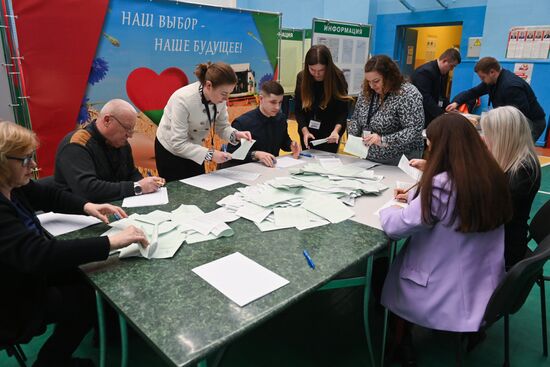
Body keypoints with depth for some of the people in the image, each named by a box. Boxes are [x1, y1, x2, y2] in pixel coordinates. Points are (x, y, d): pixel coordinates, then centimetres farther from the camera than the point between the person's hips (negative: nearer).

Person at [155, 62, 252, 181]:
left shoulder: (219, 98, -17)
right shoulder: (183, 100, -33)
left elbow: (222, 126, -5)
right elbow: (178, 144, -32)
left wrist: (235, 134, -25)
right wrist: (210, 154, -38)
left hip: (193, 150, 5)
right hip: (171, 151, -5)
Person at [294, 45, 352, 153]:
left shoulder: (337, 77, -15)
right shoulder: (302, 77, -9)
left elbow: (343, 110, -13)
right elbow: (298, 109, -7)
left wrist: (336, 130, -29)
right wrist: (305, 131, -20)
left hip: (330, 133, -2)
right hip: (308, 131, 2)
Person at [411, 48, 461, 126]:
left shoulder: (444, 73, 8)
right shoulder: (425, 71, -20)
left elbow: (441, 96, 14)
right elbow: (425, 99, -27)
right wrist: (443, 115, -29)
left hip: (430, 115, 8)